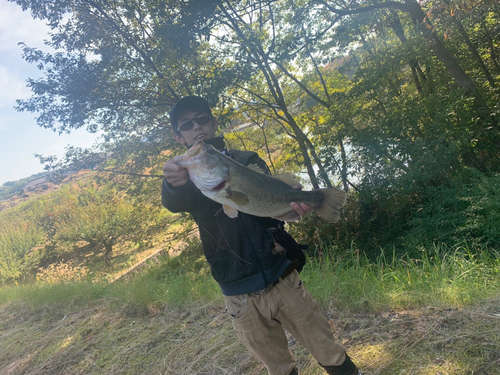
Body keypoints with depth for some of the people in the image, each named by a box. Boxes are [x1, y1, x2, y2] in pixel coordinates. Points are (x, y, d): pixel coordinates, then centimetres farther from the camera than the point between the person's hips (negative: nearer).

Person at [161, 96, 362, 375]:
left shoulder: (247, 161, 6)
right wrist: (173, 183, -43)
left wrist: (294, 204, -33)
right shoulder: (187, 178, 5)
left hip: (282, 280, 0)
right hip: (241, 297, 0)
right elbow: (174, 203, -17)